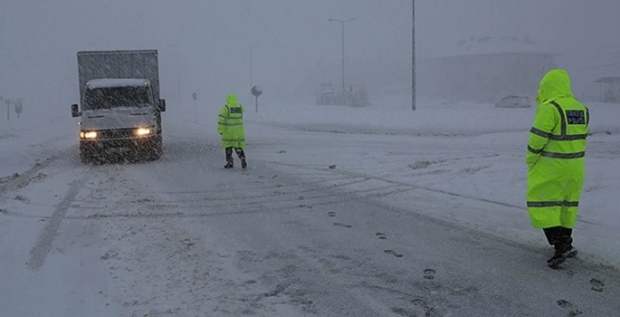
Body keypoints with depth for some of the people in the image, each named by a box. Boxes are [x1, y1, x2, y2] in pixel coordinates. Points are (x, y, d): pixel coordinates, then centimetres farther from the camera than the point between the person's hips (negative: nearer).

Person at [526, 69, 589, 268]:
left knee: (542, 203, 0)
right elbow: (580, 138, 12)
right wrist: (572, 161, 15)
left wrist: (530, 160, -4)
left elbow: (537, 138, -16)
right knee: (567, 203, 17)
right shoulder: (581, 109, 8)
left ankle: (561, 246, -7)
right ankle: (565, 242, 27)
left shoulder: (549, 108, -17)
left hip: (550, 167, -8)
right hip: (575, 167, 8)